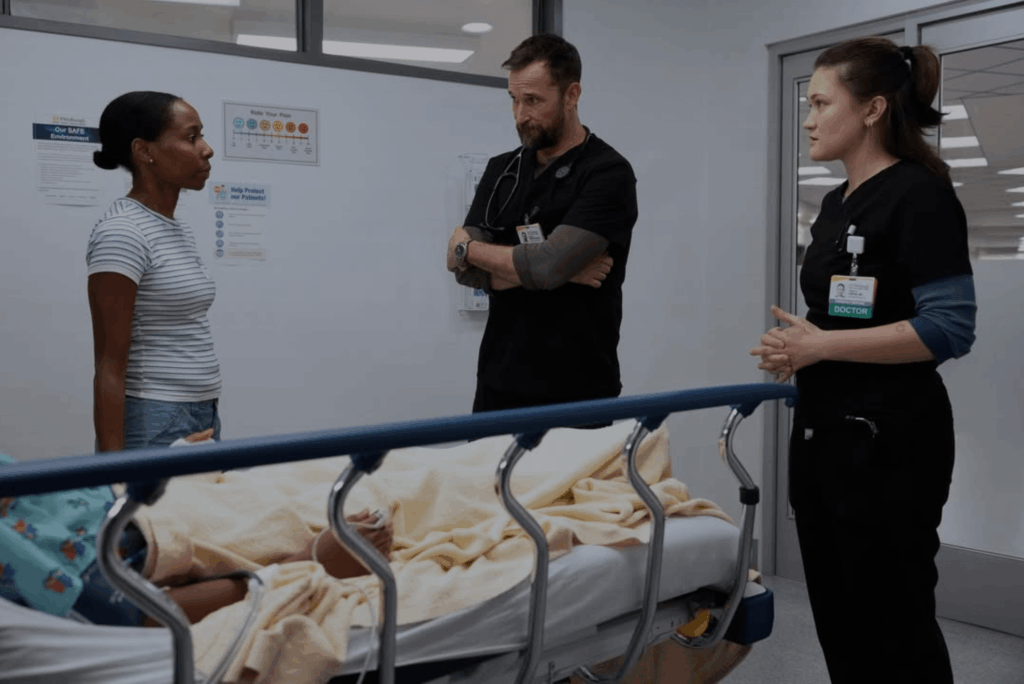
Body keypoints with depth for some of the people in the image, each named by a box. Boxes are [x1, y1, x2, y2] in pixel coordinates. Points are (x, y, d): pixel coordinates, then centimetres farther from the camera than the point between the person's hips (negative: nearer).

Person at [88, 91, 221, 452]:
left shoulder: (178, 232, 12)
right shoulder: (120, 234, -13)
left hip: (203, 422, 8)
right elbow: (109, 367, -15)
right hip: (153, 430, -8)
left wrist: (205, 422, 18)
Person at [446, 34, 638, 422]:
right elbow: (467, 271, -2)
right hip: (497, 385, 5)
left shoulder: (608, 174, -11)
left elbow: (546, 266, -22)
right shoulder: (501, 171, 8)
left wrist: (468, 247, -5)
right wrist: (561, 270, -15)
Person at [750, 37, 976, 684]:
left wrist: (822, 346, -19)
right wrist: (797, 349, 4)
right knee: (838, 620, 16)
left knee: (896, 622, 3)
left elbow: (949, 328, -21)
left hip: (888, 440, -9)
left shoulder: (919, 195, -13)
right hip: (822, 432, 9)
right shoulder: (837, 202, 14)